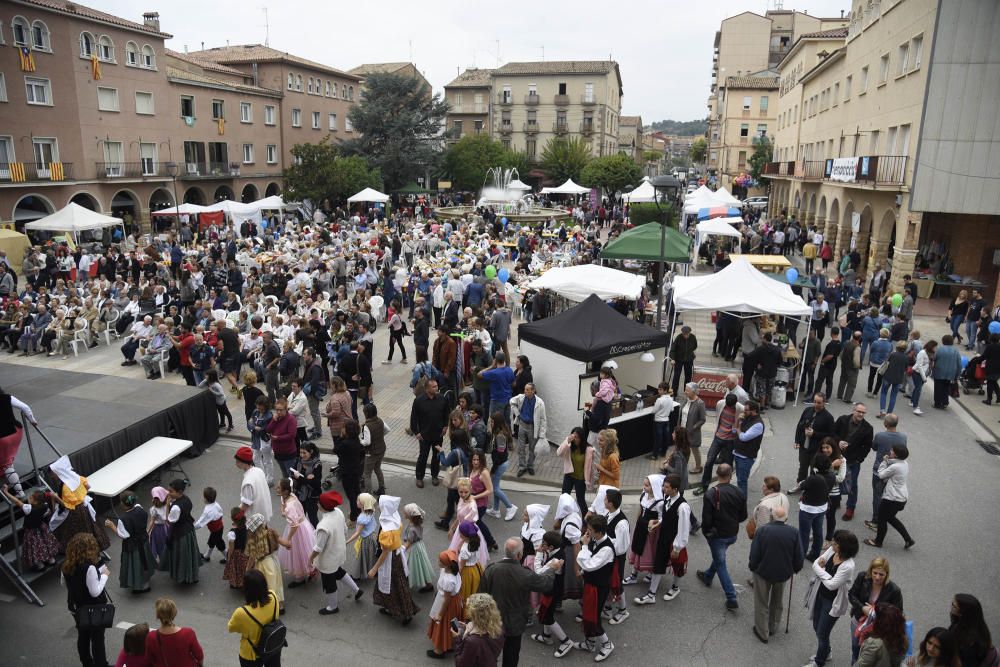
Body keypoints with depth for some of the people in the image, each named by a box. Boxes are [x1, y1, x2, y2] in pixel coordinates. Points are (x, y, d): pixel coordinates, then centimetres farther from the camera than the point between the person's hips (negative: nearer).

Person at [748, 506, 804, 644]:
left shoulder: (762, 530, -21)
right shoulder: (794, 532, -15)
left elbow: (754, 555, -16)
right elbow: (799, 556, -8)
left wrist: (753, 568, 3)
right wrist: (795, 569, 12)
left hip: (763, 572, -2)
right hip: (783, 573, 3)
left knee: (762, 603, 16)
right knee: (777, 601, 26)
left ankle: (762, 632, 27)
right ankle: (772, 627, 42)